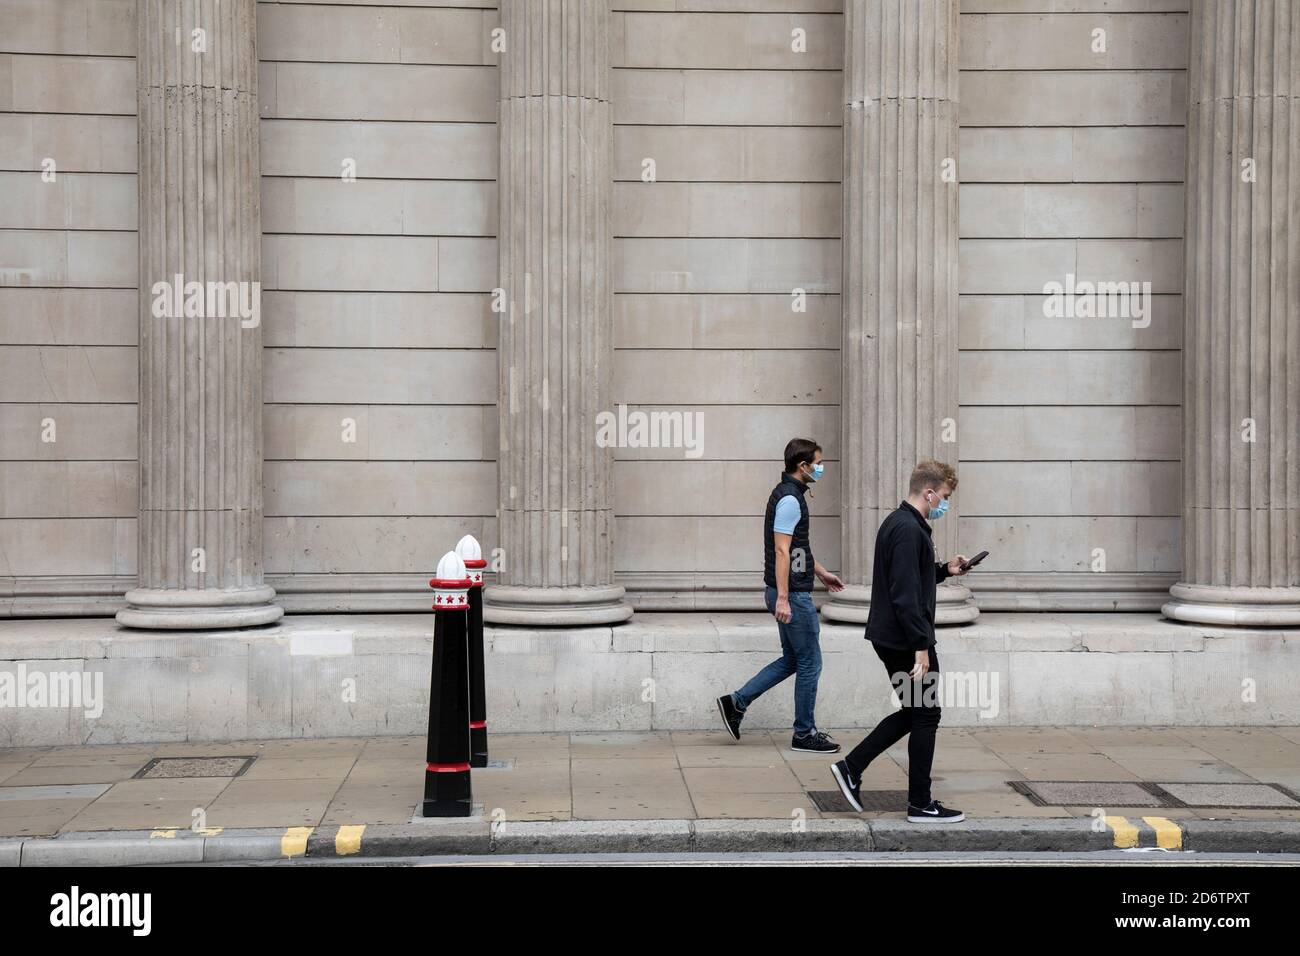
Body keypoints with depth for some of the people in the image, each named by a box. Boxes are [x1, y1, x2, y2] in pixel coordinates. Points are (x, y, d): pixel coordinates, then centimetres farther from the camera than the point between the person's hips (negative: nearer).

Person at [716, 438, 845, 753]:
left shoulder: (786, 493, 14)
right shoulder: (790, 499, -18)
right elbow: (782, 551, -23)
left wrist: (821, 573, 31)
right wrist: (783, 598, -25)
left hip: (788, 593, 10)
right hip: (793, 595, -10)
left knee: (792, 659, 17)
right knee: (809, 663, 0)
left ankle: (736, 703, 15)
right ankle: (804, 734, 9)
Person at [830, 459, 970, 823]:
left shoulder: (897, 523, 14)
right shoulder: (909, 530, -19)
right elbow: (905, 595, -24)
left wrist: (944, 570, 13)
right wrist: (921, 647, -23)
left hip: (889, 638, 10)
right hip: (905, 639, -10)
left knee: (914, 712, 17)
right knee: (925, 716, 1)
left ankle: (851, 767, 15)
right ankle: (920, 805, 8)